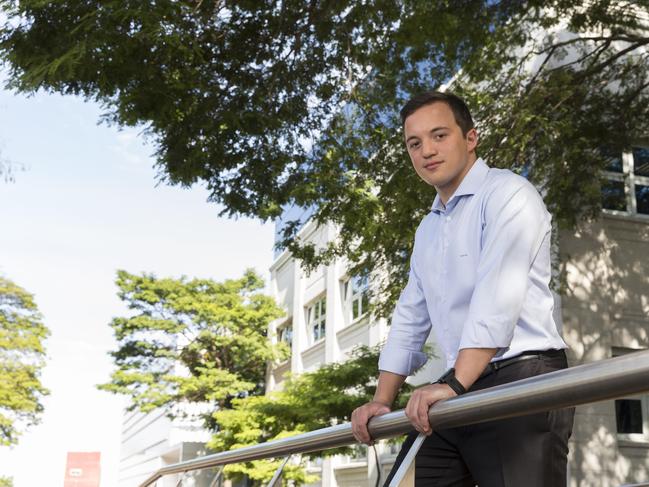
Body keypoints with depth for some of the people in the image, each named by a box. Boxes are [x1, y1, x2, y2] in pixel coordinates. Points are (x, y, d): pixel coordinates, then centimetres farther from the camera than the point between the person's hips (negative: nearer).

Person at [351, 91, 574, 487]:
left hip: (521, 381, -7)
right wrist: (383, 400, 13)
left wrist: (454, 385, -26)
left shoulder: (508, 193, -5)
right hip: (461, 390, 8)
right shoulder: (427, 230, 22)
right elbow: (410, 318, 22)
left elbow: (499, 294, -18)